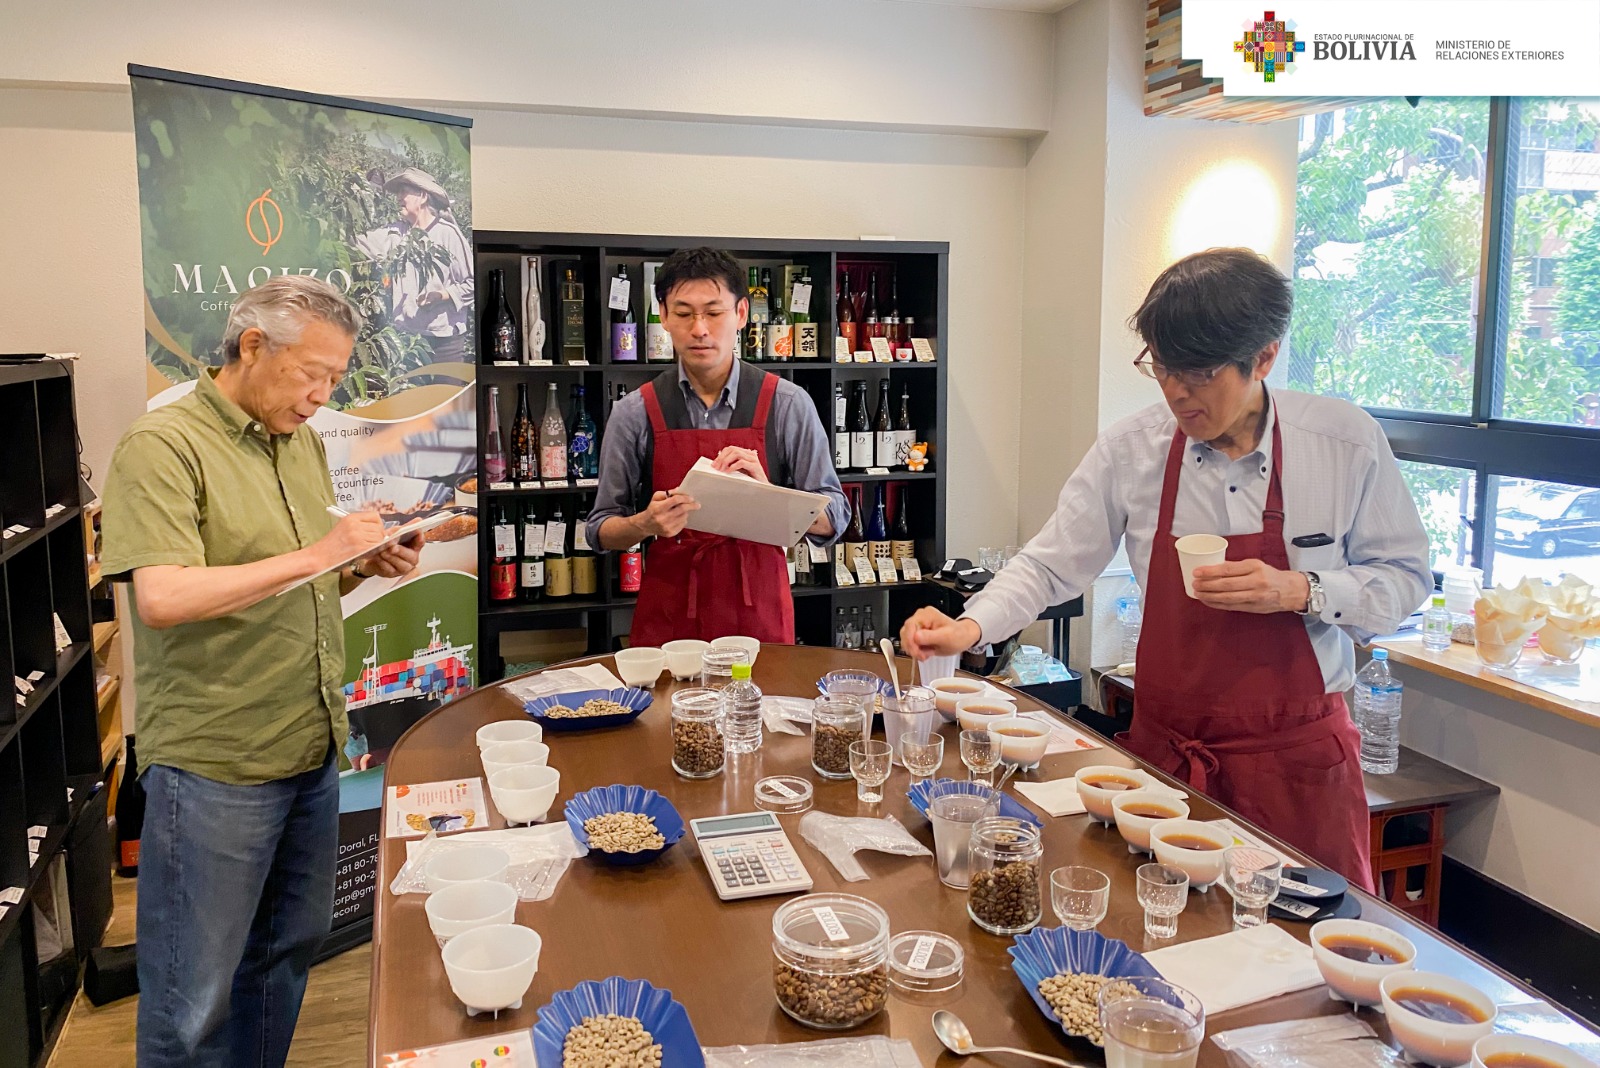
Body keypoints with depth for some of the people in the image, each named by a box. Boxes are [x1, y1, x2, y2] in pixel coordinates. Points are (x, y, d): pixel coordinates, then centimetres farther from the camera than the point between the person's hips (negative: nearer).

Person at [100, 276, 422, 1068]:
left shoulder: (302, 442, 11)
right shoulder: (162, 445, -14)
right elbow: (161, 599, -25)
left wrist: (368, 565, -1)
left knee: (287, 952, 20)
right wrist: (314, 555, -23)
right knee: (195, 1002, 7)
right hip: (212, 765, -7)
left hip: (311, 750, 8)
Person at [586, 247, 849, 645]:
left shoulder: (787, 405, -3)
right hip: (667, 616, 1)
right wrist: (648, 524, -17)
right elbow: (601, 529, 4)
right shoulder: (634, 414, -1)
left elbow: (833, 517, -3)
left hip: (759, 614, 0)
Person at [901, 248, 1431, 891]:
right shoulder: (1131, 451, -6)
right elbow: (1051, 565, -1)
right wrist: (972, 627, -16)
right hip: (1165, 751, 1)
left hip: (1296, 757, -1)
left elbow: (1405, 579, -2)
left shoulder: (1347, 442, -9)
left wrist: (1301, 592, -19)